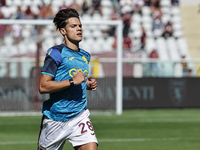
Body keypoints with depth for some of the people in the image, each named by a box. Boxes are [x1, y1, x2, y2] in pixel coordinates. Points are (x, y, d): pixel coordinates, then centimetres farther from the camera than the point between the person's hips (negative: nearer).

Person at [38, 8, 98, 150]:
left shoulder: (85, 56, 14)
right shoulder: (56, 53, -9)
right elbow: (43, 87, -17)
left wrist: (88, 84, 8)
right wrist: (73, 81, -21)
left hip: (80, 115, 5)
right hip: (55, 119, -5)